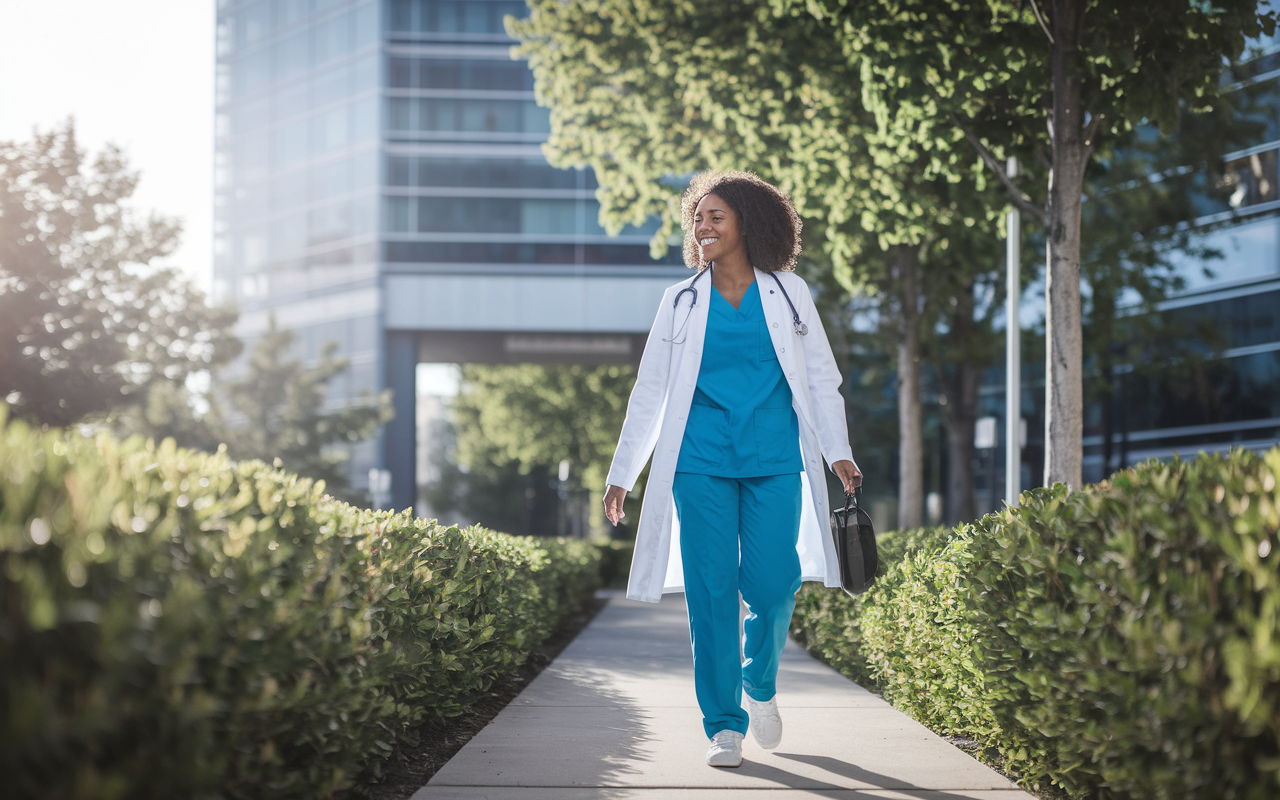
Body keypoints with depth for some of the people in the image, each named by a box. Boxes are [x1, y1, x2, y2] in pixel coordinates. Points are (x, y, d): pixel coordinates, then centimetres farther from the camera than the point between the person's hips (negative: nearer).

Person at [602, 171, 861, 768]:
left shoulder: (788, 293, 9)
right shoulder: (682, 302, 10)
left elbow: (820, 377, 10)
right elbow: (650, 391, 12)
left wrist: (839, 451, -1)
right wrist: (622, 474, 8)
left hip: (774, 461, 0)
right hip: (701, 462, 1)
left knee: (771, 582, -9)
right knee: (711, 590, -5)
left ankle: (760, 685, 20)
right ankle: (724, 725, 3)